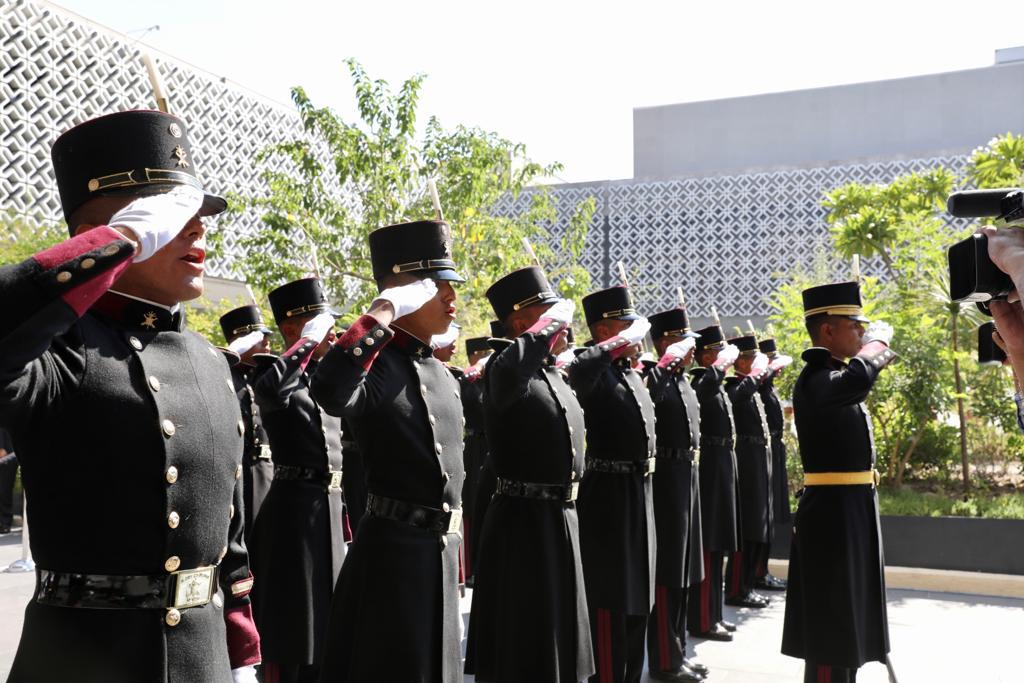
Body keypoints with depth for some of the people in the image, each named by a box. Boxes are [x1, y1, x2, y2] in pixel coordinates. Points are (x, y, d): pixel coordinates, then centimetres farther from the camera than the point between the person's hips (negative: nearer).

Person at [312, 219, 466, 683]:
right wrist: (382, 313, -31)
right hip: (393, 547, -8)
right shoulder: (377, 363, -14)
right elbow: (329, 393, -39)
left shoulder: (443, 375, 12)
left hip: (440, 548, 8)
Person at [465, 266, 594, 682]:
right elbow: (512, 369, -41)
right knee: (522, 640, 3)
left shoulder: (557, 375, 12)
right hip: (523, 519, -8)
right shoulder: (504, 369, -14)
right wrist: (549, 328, -29)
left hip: (564, 518, 8)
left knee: (558, 633, 19)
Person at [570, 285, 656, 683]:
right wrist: (622, 344, -31)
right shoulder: (596, 372, -14)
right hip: (610, 496, -9)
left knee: (637, 600, 18)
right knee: (611, 604, 0)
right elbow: (578, 372, -40)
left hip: (640, 493, 9)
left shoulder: (632, 373, 14)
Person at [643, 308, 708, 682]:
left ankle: (677, 650, 26)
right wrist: (668, 362, -31)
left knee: (681, 568, 15)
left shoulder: (684, 382, 14)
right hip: (666, 478, -9)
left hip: (688, 477, 9)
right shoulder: (654, 379, -13)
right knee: (665, 570, -1)